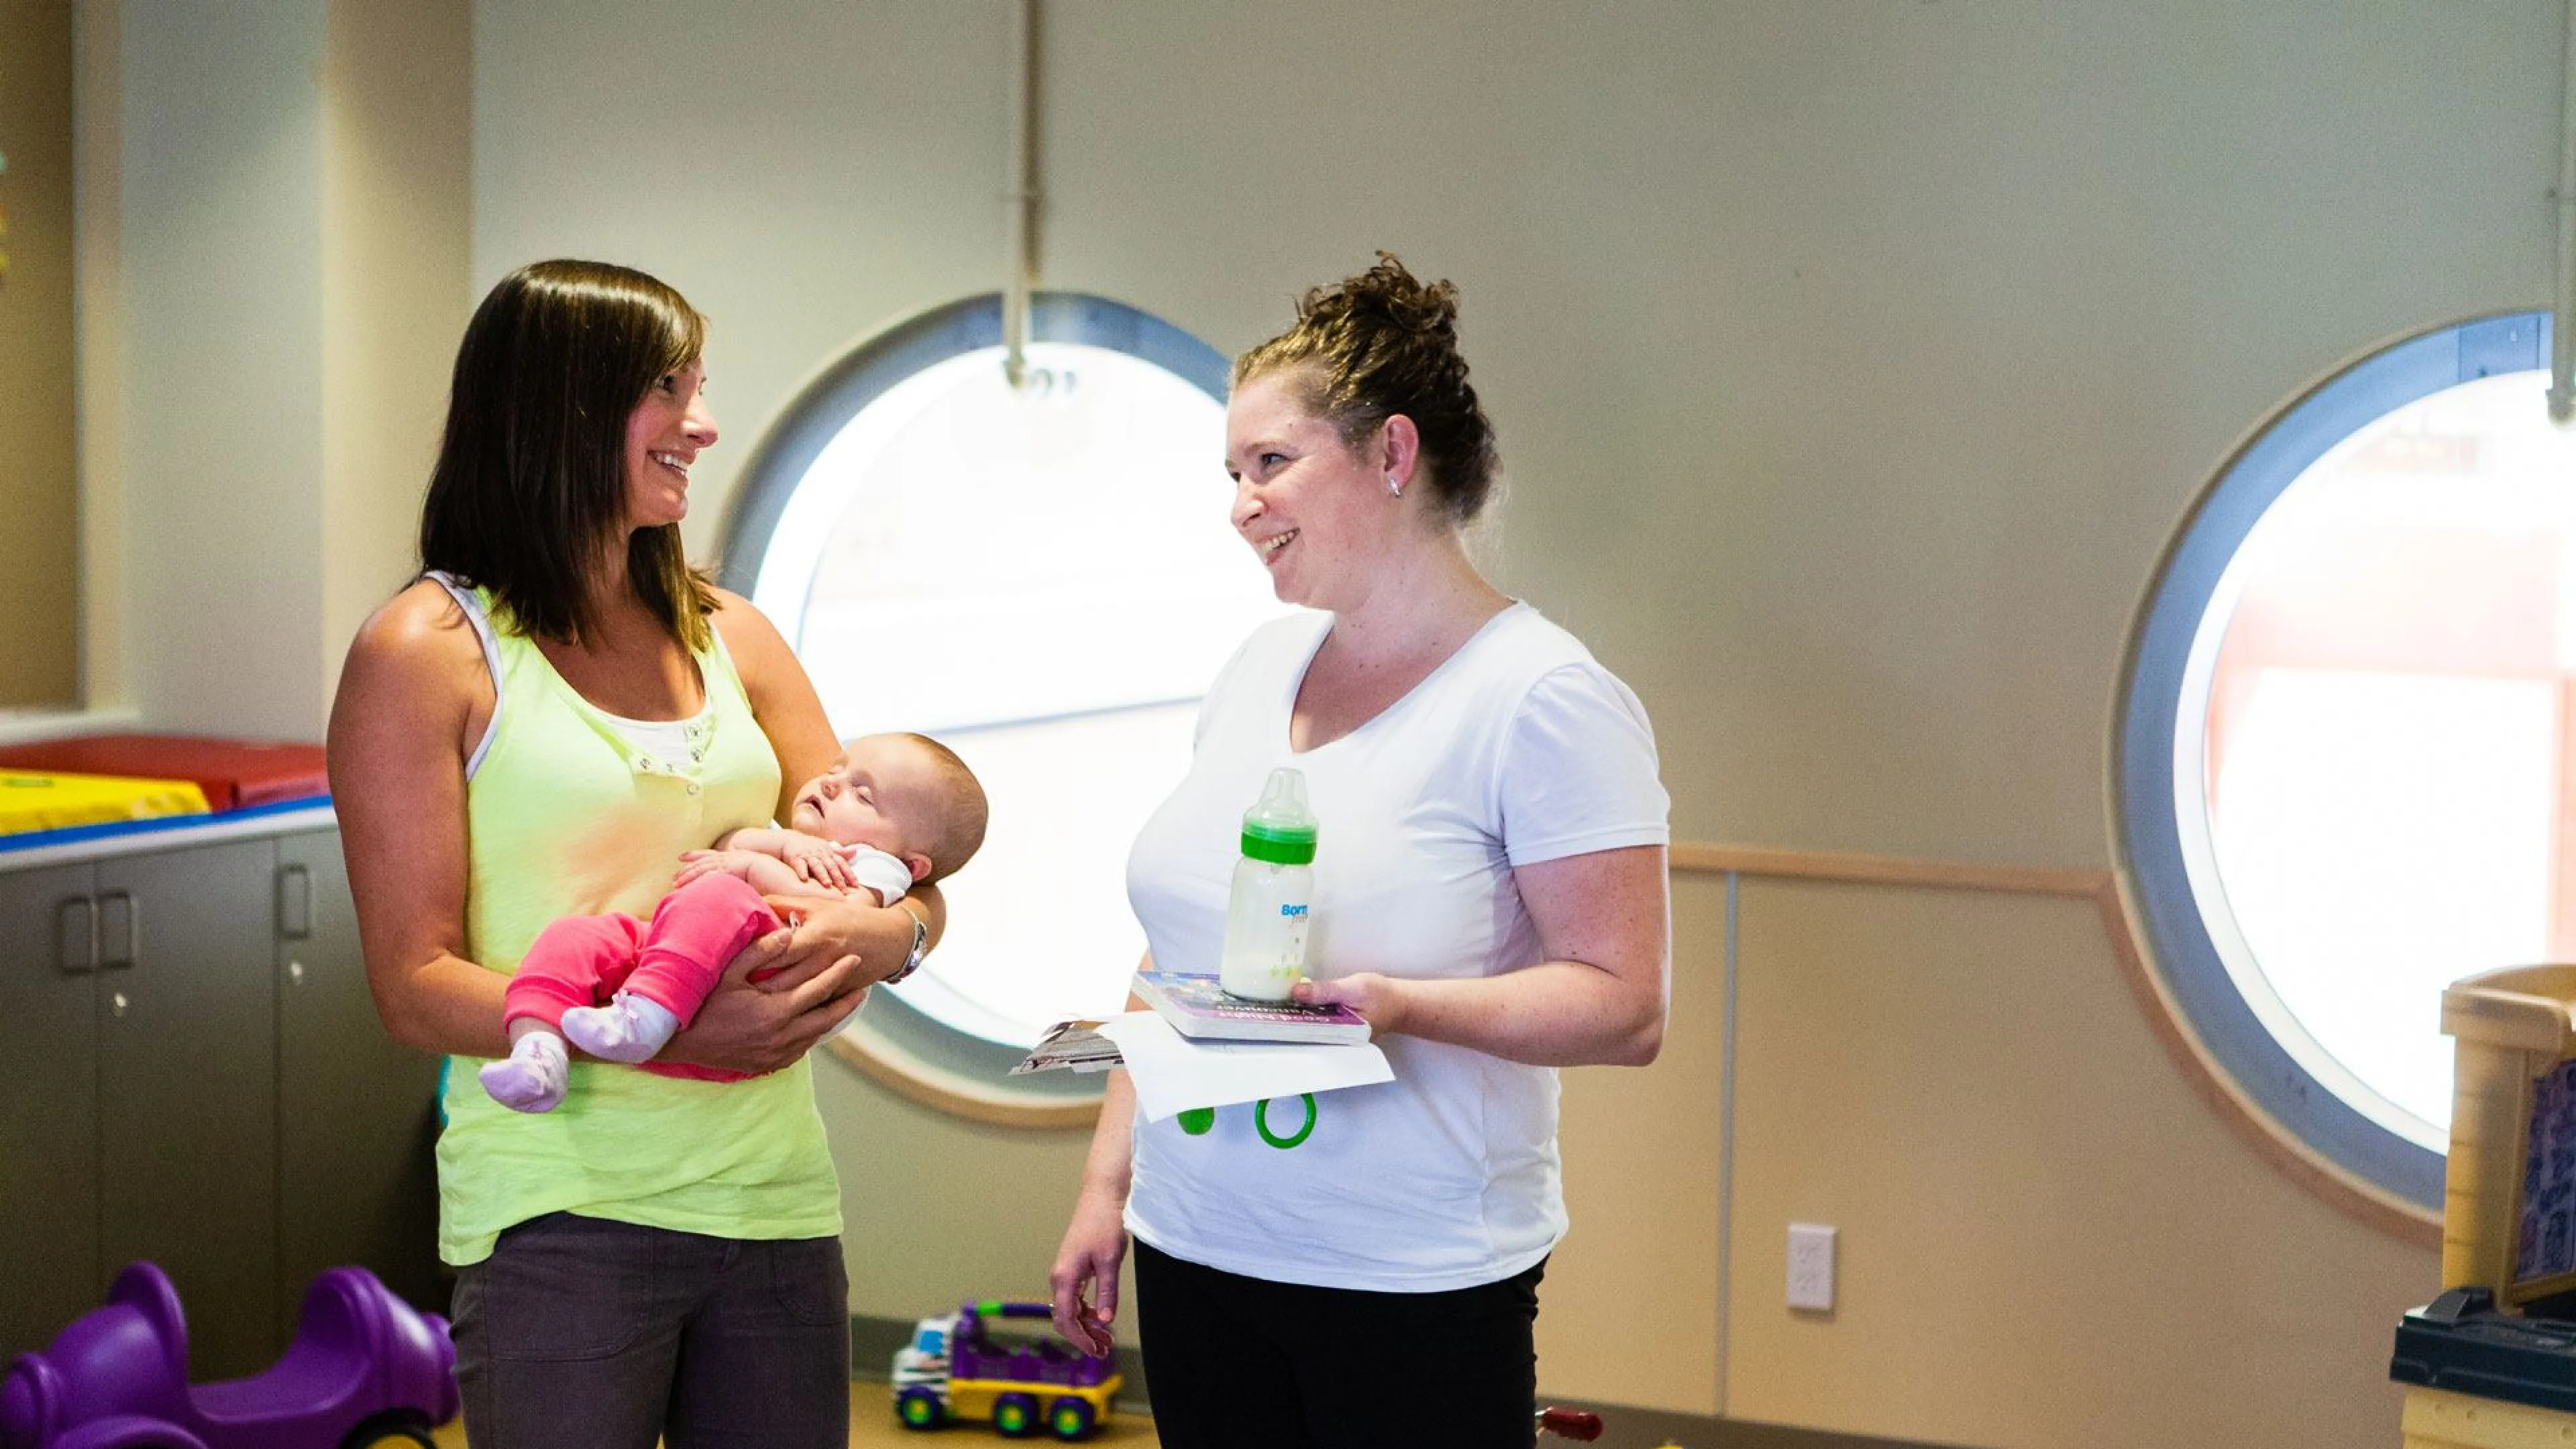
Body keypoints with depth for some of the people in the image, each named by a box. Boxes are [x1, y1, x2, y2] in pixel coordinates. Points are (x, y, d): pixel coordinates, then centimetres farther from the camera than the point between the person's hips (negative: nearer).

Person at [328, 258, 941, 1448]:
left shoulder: (730, 640, 14)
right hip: (562, 1217, -5)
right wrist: (669, 1027, -23)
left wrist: (875, 935, -13)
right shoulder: (428, 652, -2)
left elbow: (912, 890, 12)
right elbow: (415, 987, -9)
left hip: (773, 1200, 5)